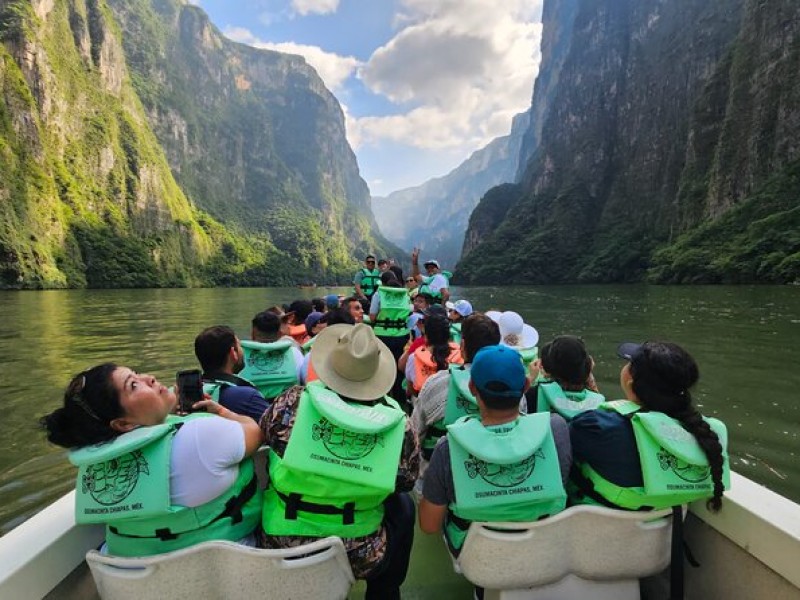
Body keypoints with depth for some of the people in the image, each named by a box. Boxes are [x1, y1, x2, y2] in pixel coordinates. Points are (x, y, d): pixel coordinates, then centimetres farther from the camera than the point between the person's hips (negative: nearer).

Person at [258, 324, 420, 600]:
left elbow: (261, 435, 2)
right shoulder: (398, 424, -18)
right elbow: (406, 482, -1)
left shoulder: (293, 402, -19)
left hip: (280, 551, 1)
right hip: (359, 558, 0)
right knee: (402, 505, 25)